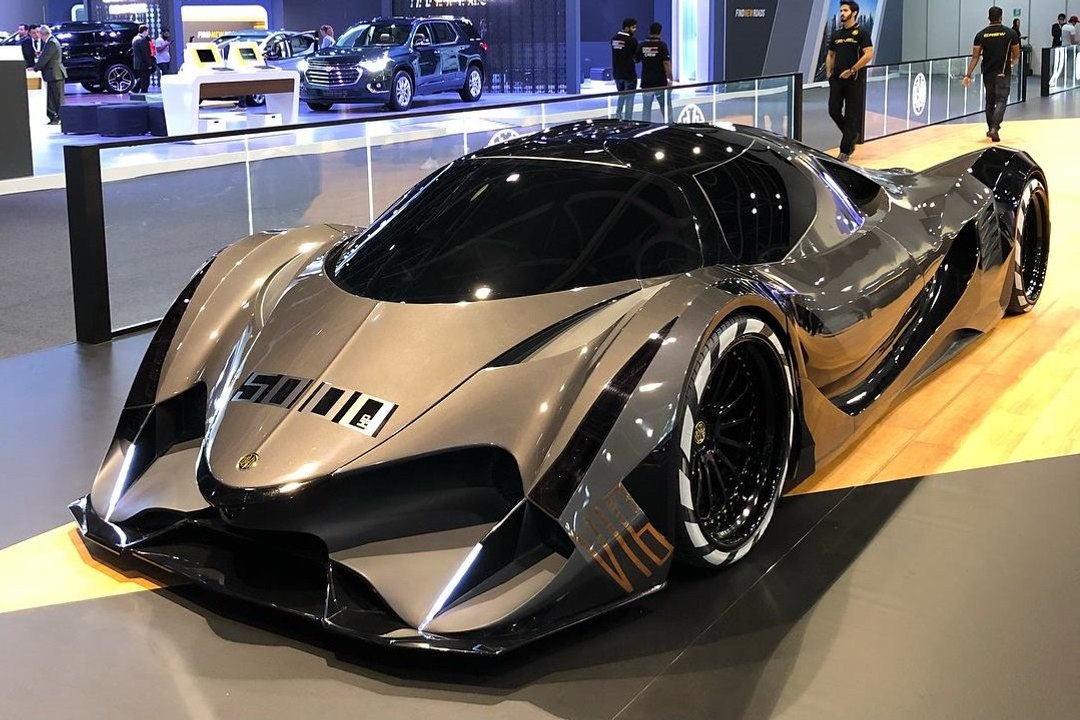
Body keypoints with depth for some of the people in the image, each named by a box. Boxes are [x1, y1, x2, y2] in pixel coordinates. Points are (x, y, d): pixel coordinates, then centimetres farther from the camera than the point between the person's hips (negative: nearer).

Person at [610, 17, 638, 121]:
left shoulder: (614, 39, 5)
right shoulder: (632, 40, -14)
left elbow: (617, 54, 10)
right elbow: (636, 57, -9)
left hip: (617, 73, 6)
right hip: (629, 74, -6)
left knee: (621, 96, 22)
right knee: (629, 99, 3)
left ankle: (618, 118, 20)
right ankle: (627, 120, 3)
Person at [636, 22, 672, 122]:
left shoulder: (642, 45, 1)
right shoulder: (662, 45, -9)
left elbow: (636, 60, 12)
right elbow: (666, 63, -13)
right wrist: (670, 79, -7)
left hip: (646, 82, 3)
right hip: (660, 82, -3)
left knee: (646, 108, 8)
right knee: (665, 107, 7)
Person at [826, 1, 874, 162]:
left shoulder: (861, 33, -5)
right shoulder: (836, 34, 13)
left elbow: (869, 55, -14)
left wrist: (851, 70, -17)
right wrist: (829, 72, 7)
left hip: (854, 80, -5)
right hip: (837, 79, 6)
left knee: (851, 115, -2)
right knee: (834, 111, 1)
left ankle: (845, 151, 3)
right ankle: (852, 136, 25)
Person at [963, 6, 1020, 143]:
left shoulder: (981, 34, -2)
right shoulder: (1010, 33, -4)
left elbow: (975, 57, -5)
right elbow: (1016, 55, 3)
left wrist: (968, 75, -4)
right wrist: (1012, 62, 25)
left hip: (987, 73, 3)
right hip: (1003, 74, -2)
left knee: (990, 102, 17)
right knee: (1001, 101, -3)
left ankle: (991, 129, 26)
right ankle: (994, 128, -23)